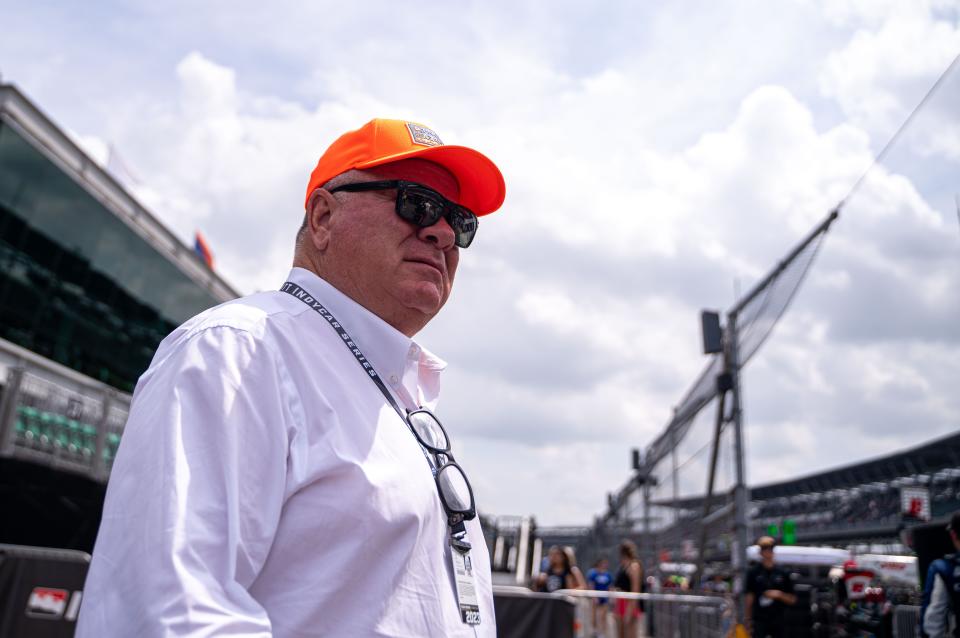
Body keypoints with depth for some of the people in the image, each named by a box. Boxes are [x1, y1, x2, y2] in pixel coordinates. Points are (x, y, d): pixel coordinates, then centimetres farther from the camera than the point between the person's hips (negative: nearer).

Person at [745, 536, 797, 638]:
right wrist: (749, 620, -3)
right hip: (759, 619, -3)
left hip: (778, 621, 3)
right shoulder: (754, 572, 0)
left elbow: (792, 599, 9)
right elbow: (749, 597, 0)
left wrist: (779, 594, -10)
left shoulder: (782, 573, 6)